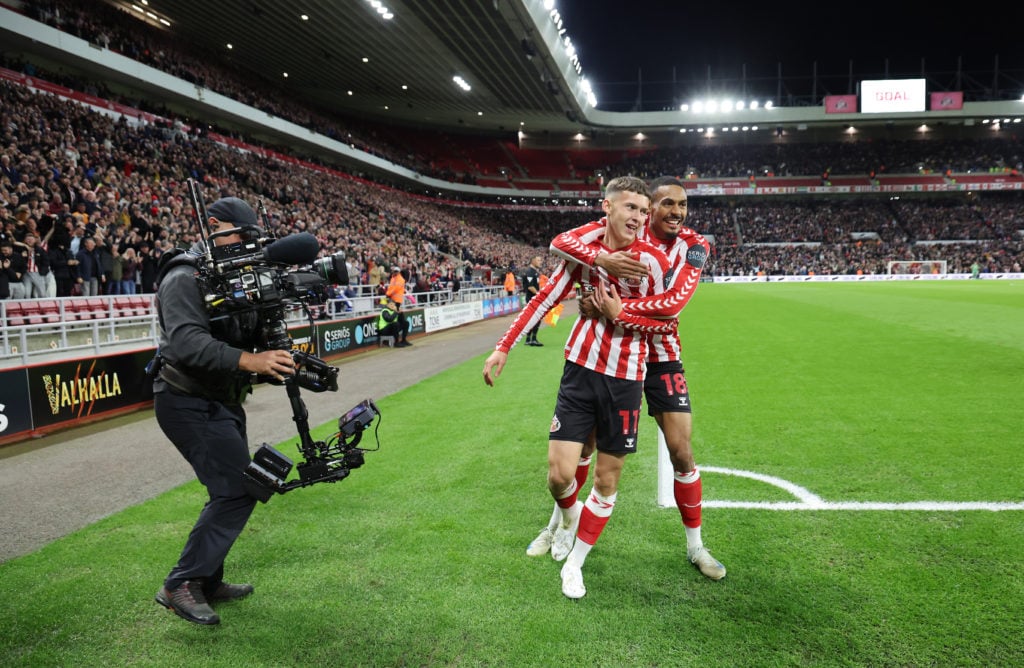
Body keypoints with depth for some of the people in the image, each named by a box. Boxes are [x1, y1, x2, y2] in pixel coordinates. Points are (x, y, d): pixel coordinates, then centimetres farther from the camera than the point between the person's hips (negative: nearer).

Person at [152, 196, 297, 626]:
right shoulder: (185, 278, -15)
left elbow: (249, 335, 10)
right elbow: (187, 342, -30)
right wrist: (249, 361, -40)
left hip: (220, 401, 10)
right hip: (189, 403, -10)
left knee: (230, 491, 14)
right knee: (238, 489, -14)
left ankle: (207, 582, 27)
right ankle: (180, 585, -4)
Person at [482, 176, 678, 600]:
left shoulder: (652, 260, -8)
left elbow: (669, 322, 0)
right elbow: (545, 299, 6)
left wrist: (621, 314, -14)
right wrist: (503, 347, 4)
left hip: (625, 378, -1)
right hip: (580, 369, 1)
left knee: (607, 479, 7)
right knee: (559, 474, -3)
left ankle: (575, 562, 27)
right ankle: (568, 515, 34)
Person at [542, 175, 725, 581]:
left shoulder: (694, 246, -9)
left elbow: (674, 303, -25)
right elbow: (560, 243, -23)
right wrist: (602, 260, -40)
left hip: (661, 357, 1)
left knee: (682, 454, 1)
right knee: (584, 443, 9)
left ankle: (695, 546, 21)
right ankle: (558, 524, 30)